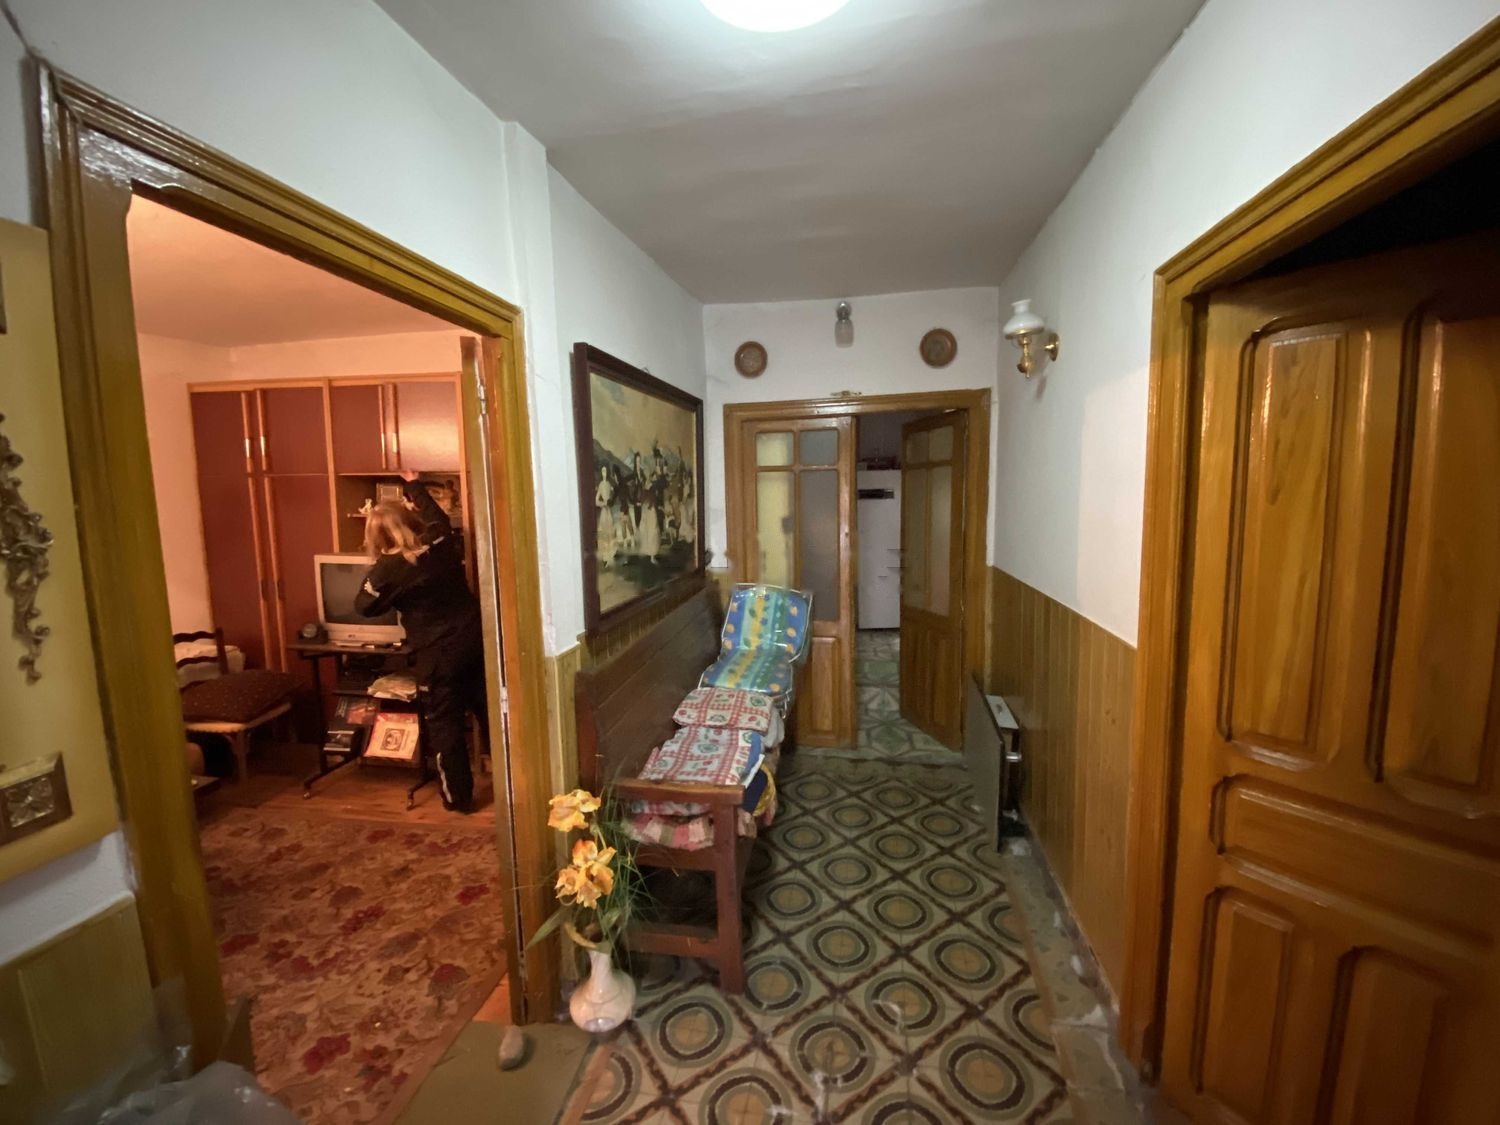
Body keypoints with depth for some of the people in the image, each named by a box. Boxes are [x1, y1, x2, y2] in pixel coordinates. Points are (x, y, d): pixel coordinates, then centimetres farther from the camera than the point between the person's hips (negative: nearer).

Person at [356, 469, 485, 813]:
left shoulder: (388, 568, -11)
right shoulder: (440, 541, 0)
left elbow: (365, 605, 3)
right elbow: (437, 516, 23)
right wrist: (415, 486, 37)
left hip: (440, 652, -5)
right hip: (475, 638, 5)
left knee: (445, 723, 10)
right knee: (489, 710, 16)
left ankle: (458, 797, 21)